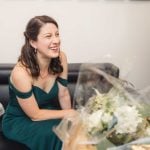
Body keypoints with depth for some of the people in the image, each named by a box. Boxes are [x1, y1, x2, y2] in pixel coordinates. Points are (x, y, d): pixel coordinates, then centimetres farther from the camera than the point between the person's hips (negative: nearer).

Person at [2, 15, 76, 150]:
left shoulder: (60, 58, -15)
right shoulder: (21, 72, -31)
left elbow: (63, 95, -2)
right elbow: (35, 115, -21)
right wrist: (68, 113, -14)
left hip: (45, 112, 5)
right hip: (18, 122, -5)